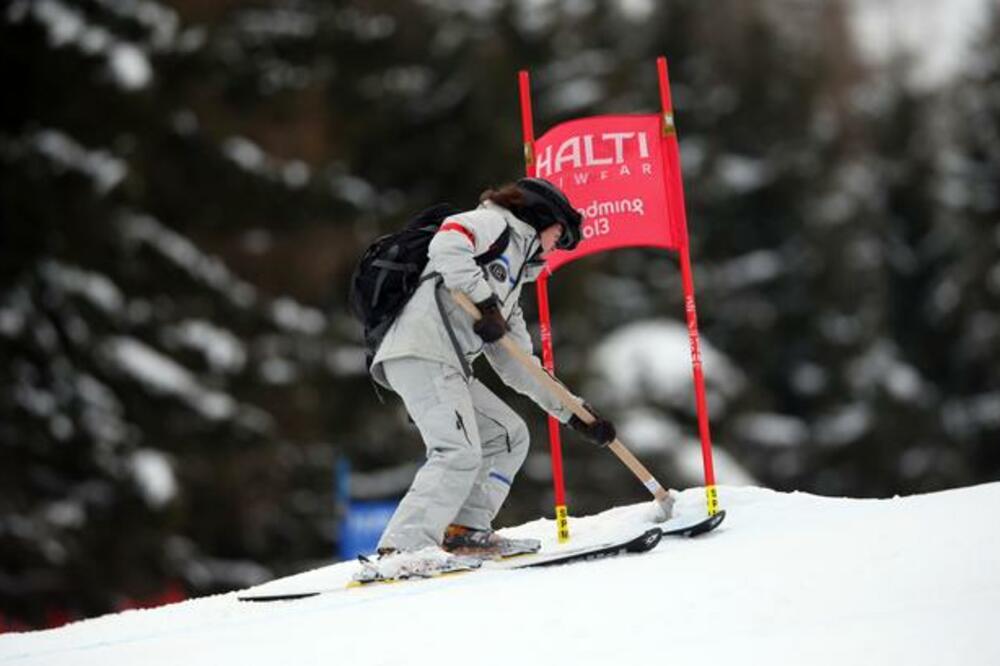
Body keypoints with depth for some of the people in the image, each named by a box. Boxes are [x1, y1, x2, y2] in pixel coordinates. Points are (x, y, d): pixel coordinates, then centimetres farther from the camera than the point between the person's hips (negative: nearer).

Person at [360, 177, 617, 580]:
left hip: (447, 364, 10)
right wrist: (485, 301, -16)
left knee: (509, 436, 13)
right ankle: (400, 551, -27)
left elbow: (517, 364, 31)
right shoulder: (494, 223, 9)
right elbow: (446, 245, -14)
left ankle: (463, 532, 7)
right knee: (460, 453, -20)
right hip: (422, 348, -10)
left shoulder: (510, 285, 34)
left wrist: (573, 413, 27)